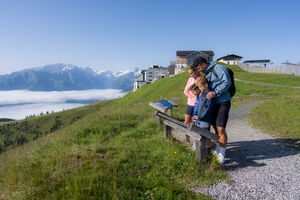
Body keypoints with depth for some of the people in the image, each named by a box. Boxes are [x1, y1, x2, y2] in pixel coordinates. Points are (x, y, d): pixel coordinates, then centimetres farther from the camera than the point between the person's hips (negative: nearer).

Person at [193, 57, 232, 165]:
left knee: (221, 129, -10)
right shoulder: (206, 74, 17)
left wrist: (215, 92, -26)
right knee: (215, 127, 13)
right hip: (213, 103, 8)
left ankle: (221, 156, 1)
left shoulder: (218, 68, -10)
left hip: (223, 102, -8)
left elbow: (227, 82, -19)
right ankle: (218, 150, 28)